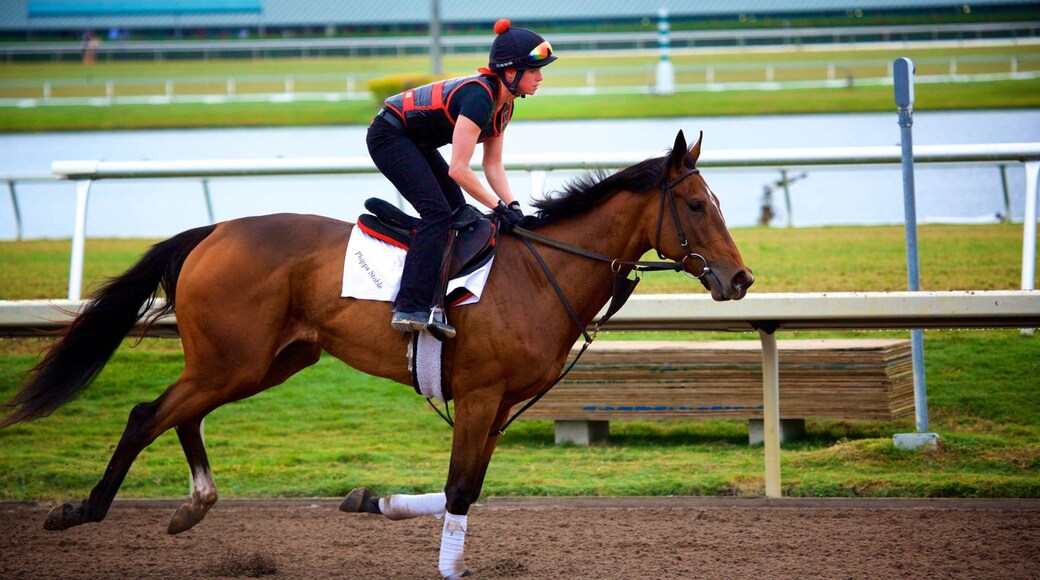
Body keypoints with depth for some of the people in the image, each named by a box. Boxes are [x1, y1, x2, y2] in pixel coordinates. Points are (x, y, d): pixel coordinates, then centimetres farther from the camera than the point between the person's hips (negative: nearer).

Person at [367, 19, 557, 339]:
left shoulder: (503, 103, 0)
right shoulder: (478, 96, -29)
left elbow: (493, 165, 6)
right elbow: (458, 169, -31)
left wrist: (512, 205, -9)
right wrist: (498, 206, -24)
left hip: (417, 143, 11)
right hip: (389, 136, -11)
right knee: (437, 211, -22)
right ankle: (410, 309, -30)